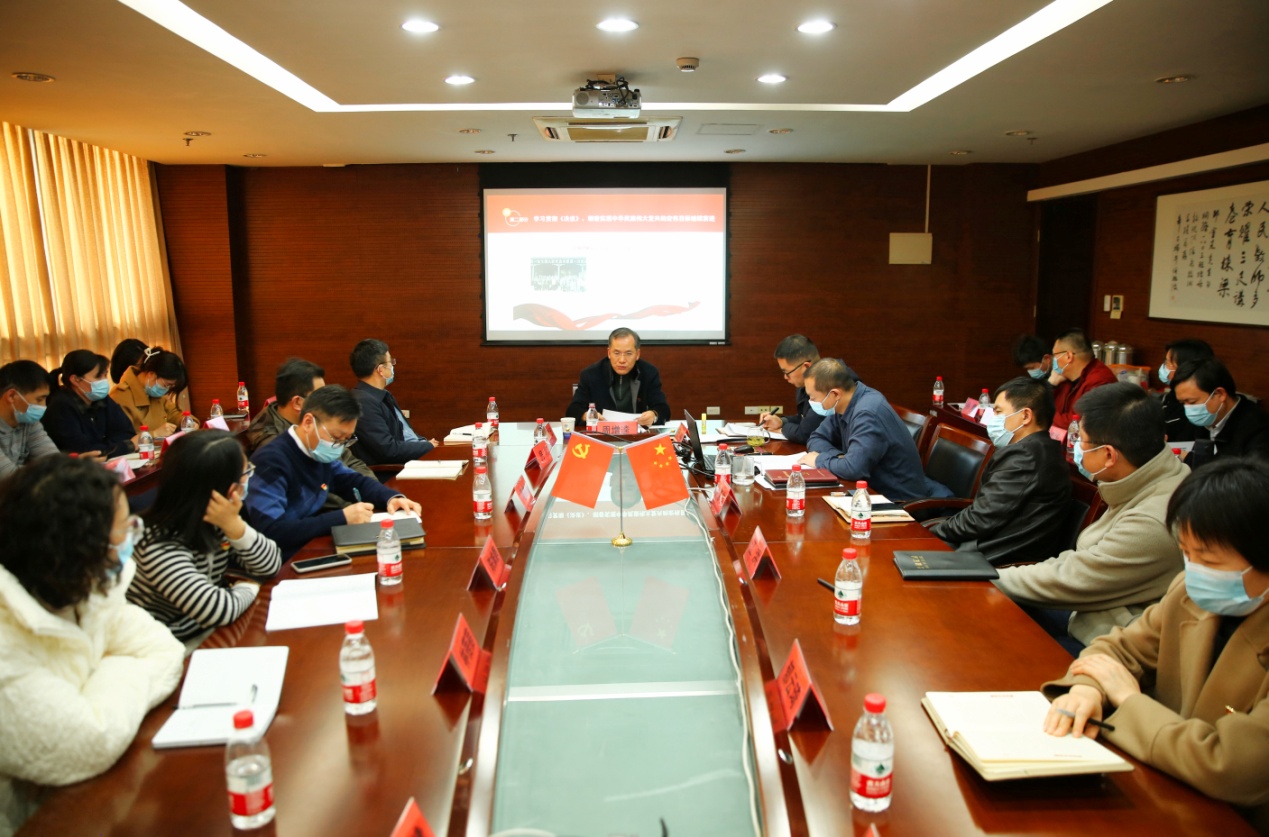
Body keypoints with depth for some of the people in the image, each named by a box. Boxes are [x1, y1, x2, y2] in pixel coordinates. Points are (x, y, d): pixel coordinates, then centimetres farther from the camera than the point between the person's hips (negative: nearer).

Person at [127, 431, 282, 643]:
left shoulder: (213, 524, -6)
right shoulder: (160, 545, -26)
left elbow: (271, 565, -4)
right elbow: (220, 610, -31)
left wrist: (235, 526, -19)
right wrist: (247, 589, -11)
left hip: (211, 635, 6)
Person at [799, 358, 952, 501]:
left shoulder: (868, 413, -25)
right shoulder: (842, 405, 0)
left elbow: (853, 469, -33)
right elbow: (817, 439, 10)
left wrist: (819, 460, -15)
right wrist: (839, 457, -11)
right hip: (876, 491, 8)